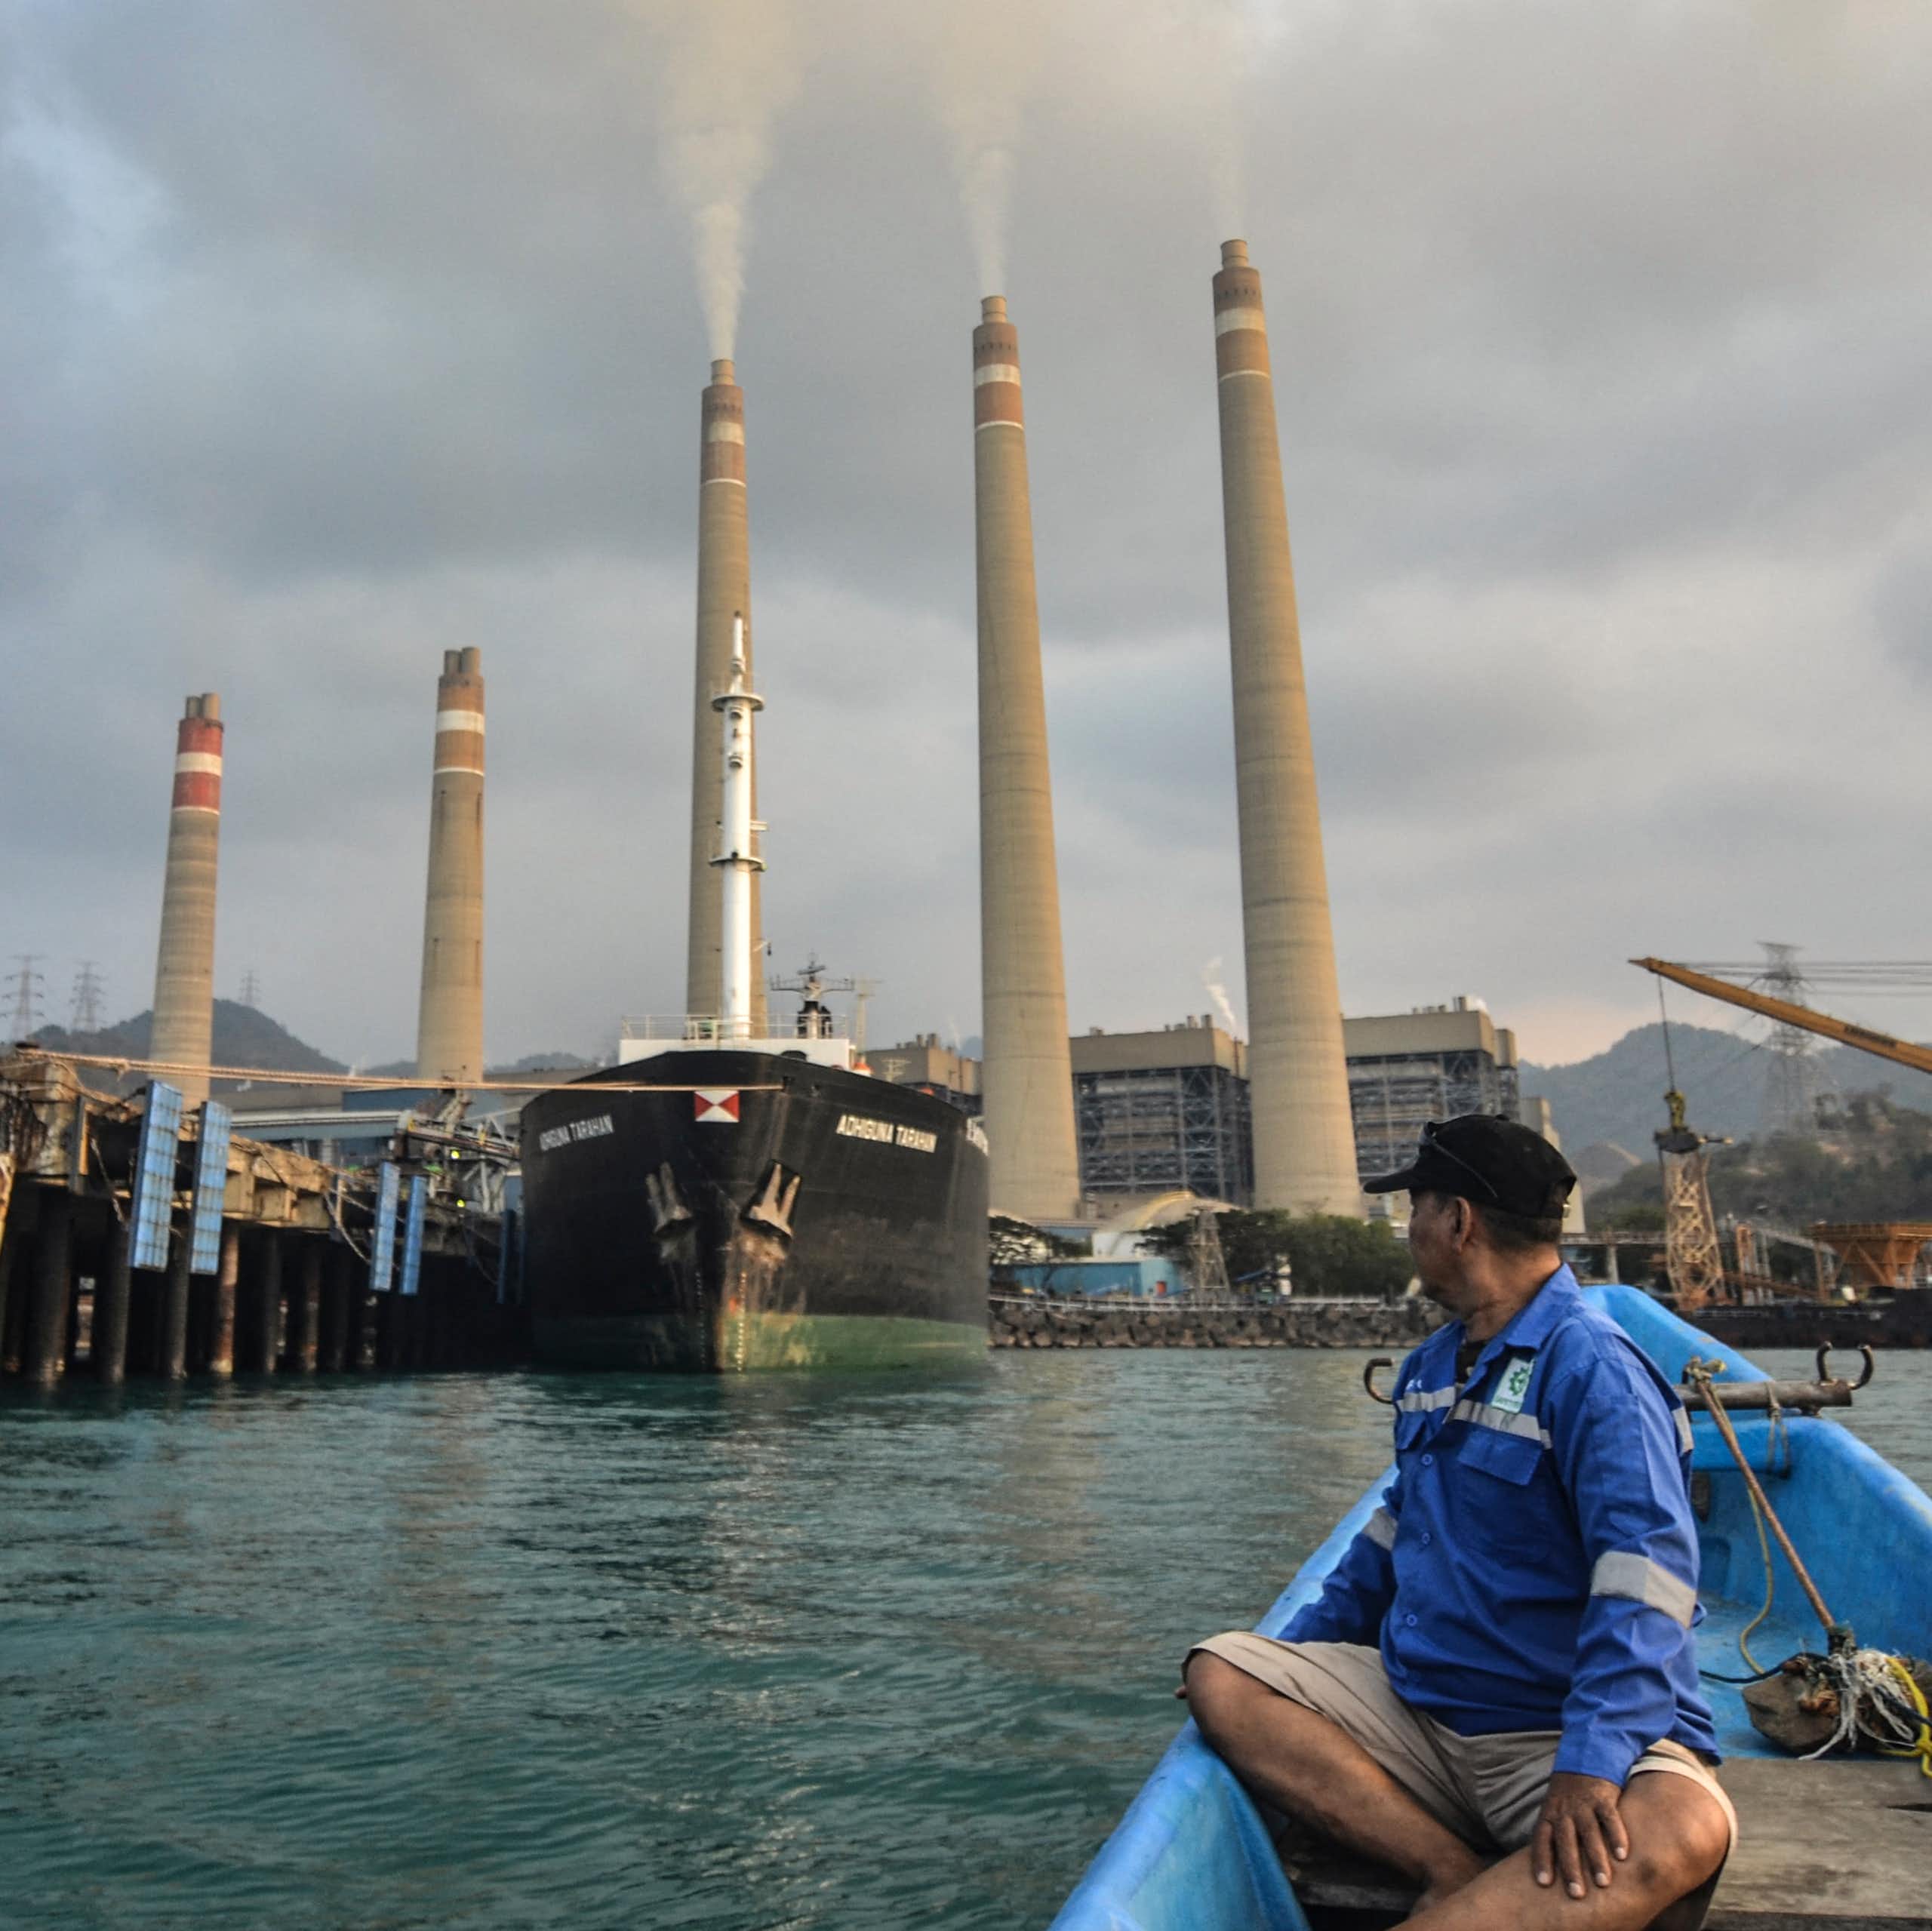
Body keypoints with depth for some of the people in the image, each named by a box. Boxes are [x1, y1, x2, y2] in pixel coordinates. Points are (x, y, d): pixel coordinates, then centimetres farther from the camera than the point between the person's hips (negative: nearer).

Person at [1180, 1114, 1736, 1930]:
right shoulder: (1428, 1369, 12)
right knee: (1218, 1675, -10)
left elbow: (1645, 1572, -24)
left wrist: (1590, 1764, -35)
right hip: (1415, 1704, 7)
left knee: (1681, 1834, -37)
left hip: (1562, 1732, -7)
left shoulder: (1591, 1369, -14)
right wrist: (1296, 1653, 17)